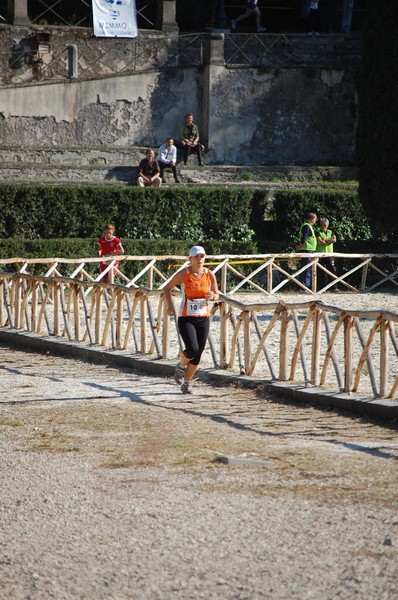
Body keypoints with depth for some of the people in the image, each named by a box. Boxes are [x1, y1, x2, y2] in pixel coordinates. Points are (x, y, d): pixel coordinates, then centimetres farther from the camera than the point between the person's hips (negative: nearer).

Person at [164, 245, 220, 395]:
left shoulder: (209, 274, 0)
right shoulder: (183, 274, -8)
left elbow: (217, 295, 10)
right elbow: (167, 288, 5)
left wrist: (213, 296, -14)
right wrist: (170, 305, -9)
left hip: (203, 319, 3)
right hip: (186, 319, -3)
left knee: (198, 354, 4)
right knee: (192, 349, -20)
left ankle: (187, 383, 24)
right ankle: (181, 366, 14)